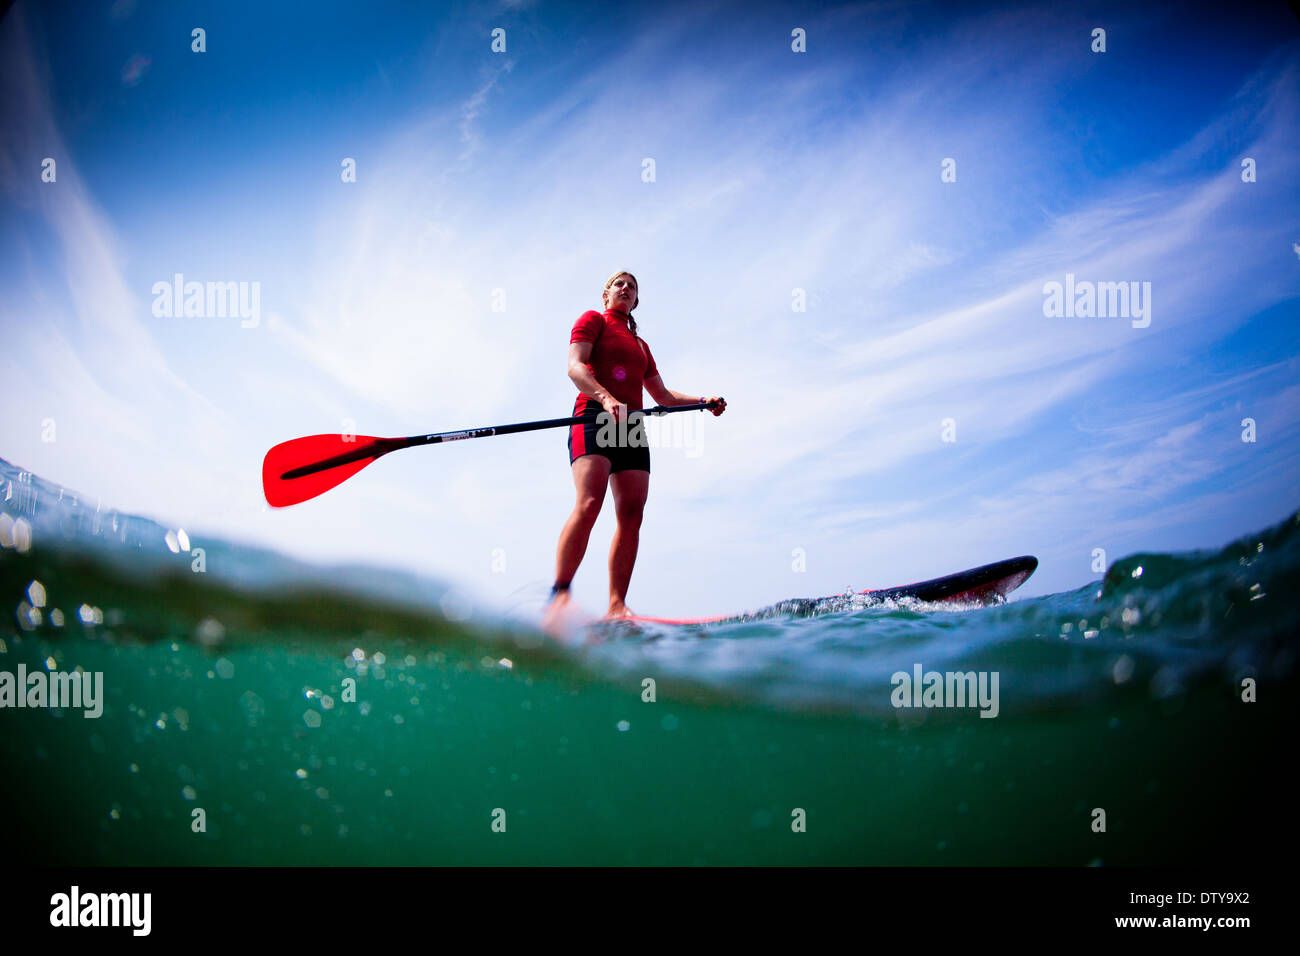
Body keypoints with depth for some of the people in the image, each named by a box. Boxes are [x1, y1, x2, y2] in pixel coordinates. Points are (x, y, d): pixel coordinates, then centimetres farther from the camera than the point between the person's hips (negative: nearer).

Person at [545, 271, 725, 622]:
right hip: (594, 417, -7)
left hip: (631, 425, 7)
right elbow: (575, 367, -5)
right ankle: (559, 596, -31)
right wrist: (605, 397, -23)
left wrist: (703, 402, 16)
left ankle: (617, 606, -13)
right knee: (589, 504, -26)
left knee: (632, 515, -9)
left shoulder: (640, 344, 32)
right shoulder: (592, 320, 12)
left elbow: (663, 396, 32)